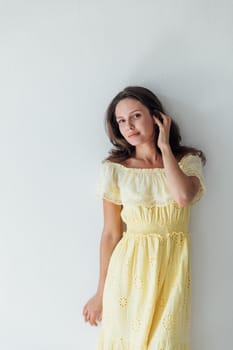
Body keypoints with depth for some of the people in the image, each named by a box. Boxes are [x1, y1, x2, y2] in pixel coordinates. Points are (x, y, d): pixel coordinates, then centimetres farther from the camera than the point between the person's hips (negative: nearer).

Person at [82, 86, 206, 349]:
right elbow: (111, 234, -1)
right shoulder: (115, 169, -2)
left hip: (173, 267, 1)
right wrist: (101, 292, 1)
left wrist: (165, 146, -9)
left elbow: (183, 196, -21)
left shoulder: (188, 161, 2)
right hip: (131, 267, 0)